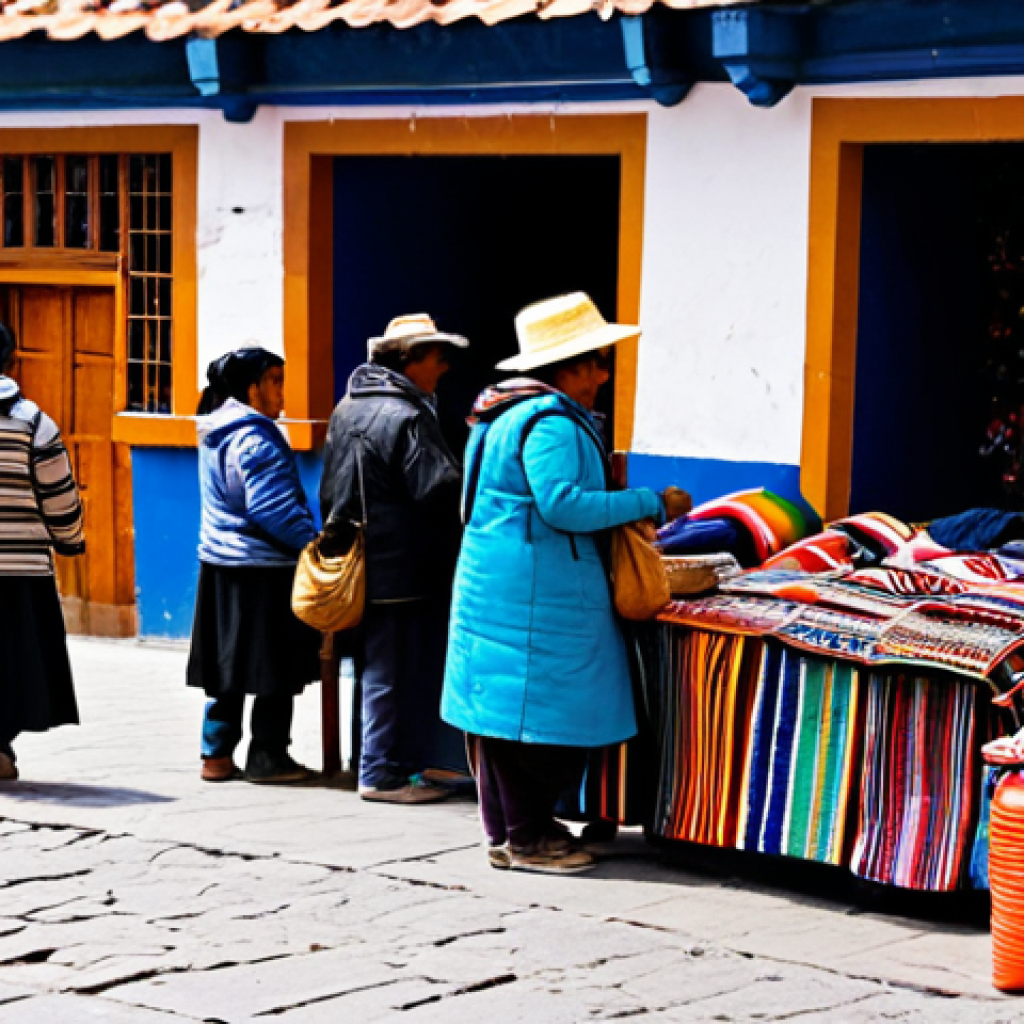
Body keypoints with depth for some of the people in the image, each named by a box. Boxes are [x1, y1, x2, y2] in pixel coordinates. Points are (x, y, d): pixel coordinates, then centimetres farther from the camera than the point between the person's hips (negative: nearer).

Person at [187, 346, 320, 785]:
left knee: (226, 666, 13)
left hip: (220, 564, 9)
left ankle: (216, 755, 16)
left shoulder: (215, 433, 13)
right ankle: (267, 757, 6)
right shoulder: (255, 439, -18)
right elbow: (273, 509, -22)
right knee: (275, 670, 1)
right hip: (263, 568, -9)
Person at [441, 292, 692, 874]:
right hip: (535, 594, -11)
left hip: (495, 582, 11)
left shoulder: (509, 412, 16)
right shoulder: (551, 423, -18)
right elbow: (563, 504, -26)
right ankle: (526, 837, 1)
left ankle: (509, 827, 22)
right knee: (539, 710, -4)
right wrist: (650, 504, -20)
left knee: (509, 709, 14)